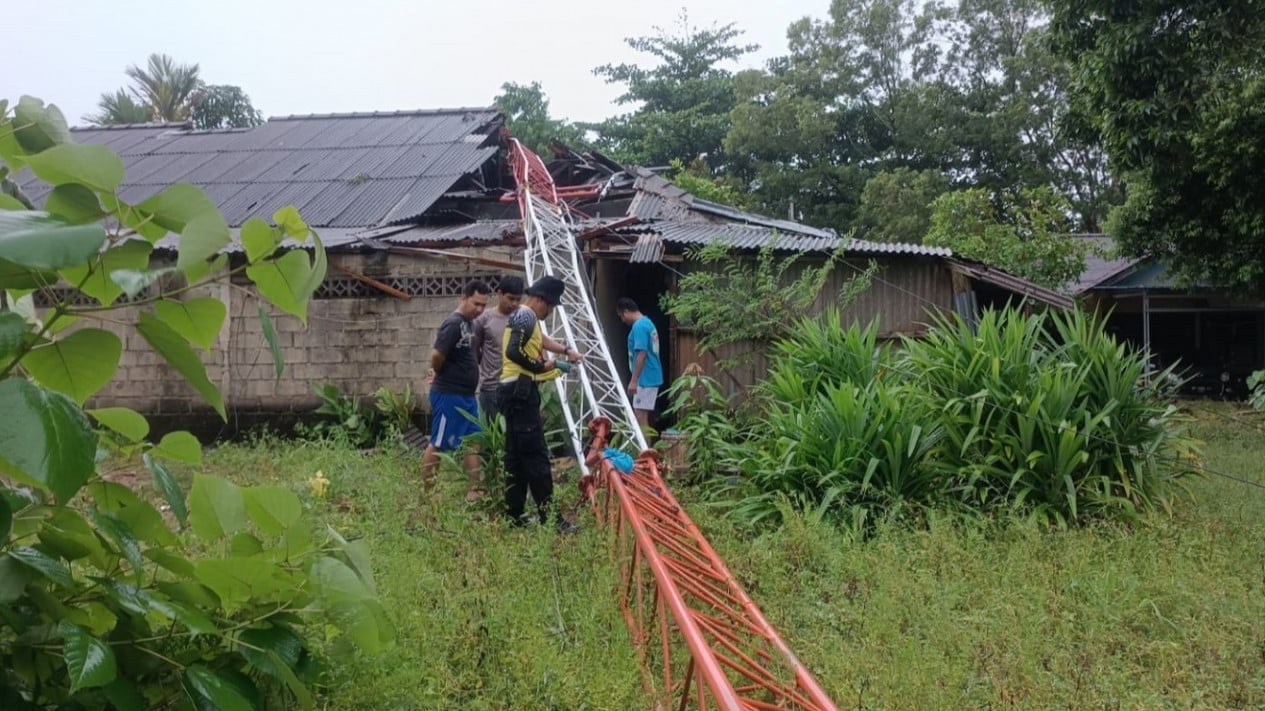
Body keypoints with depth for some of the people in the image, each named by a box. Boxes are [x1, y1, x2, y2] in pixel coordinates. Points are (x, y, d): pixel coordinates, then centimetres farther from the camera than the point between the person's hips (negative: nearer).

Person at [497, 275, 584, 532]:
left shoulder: (522, 316, 21)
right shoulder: (526, 315, -11)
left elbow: (539, 338, 41)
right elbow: (514, 351, -25)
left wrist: (566, 351, 33)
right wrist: (541, 365, -15)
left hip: (516, 391, 11)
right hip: (521, 391, -11)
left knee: (516, 455, 10)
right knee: (536, 456, -11)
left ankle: (514, 516, 13)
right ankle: (550, 517, -12)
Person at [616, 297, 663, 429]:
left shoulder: (639, 326, -16)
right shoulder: (648, 322, 15)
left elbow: (641, 354, -22)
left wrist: (633, 380, -21)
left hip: (645, 379, -10)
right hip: (651, 377, 10)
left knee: (641, 415, -7)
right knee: (643, 415, 12)